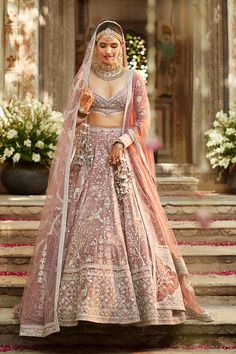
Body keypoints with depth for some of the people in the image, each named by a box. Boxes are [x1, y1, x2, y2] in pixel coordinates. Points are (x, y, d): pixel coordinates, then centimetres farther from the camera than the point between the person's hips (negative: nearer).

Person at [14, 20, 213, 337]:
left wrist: (122, 143, -14)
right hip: (89, 157, 1)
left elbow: (143, 121, 1)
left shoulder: (134, 78, 7)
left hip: (123, 155, 0)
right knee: (85, 222, -5)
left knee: (132, 223, -4)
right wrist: (83, 108, -13)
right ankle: (82, 297, 2)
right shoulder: (84, 77, 9)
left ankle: (143, 294, 5)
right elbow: (72, 122, 8)